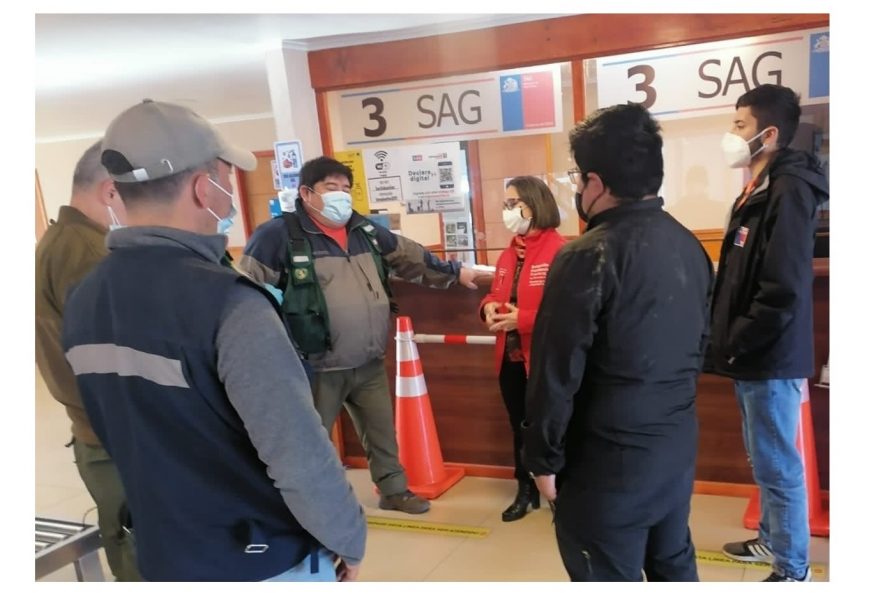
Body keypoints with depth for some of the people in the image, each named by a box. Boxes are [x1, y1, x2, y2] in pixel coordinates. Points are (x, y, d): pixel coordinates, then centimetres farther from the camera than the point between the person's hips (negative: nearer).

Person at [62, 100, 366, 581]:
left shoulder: (82, 304, -2)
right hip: (265, 561, -6)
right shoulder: (227, 303, -27)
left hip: (164, 558, 7)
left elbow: (126, 433, 8)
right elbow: (300, 454, -27)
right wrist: (348, 538, -10)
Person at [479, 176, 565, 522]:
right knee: (520, 427, 18)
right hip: (511, 358, 8)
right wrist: (490, 306, -3)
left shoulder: (559, 251, -15)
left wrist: (522, 319, -24)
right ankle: (526, 491, 34)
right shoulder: (507, 255, 11)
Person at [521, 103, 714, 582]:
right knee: (674, 564, 24)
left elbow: (556, 374, -19)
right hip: (678, 447, 8)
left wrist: (544, 458, -8)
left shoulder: (588, 256, -20)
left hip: (610, 461, -7)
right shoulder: (689, 245, 4)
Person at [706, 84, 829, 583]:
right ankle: (772, 540, 38)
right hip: (755, 357, 9)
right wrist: (730, 340, 12)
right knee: (765, 460, 21)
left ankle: (793, 569, 18)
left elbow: (783, 291, -25)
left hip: (770, 358, -9)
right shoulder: (759, 190, 12)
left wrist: (733, 345, -16)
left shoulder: (789, 190, -18)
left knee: (777, 465, 3)